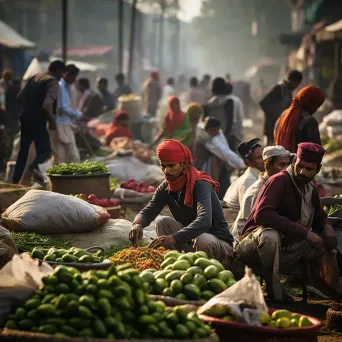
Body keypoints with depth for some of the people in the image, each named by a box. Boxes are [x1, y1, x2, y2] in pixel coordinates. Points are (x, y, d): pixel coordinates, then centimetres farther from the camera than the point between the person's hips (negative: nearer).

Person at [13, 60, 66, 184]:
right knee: (45, 150, -4)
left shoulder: (35, 78, 16)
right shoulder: (53, 82, -9)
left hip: (26, 118, 7)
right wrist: (52, 120, -12)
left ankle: (16, 180, 15)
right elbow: (47, 104, -23)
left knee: (23, 150, 14)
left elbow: (20, 97, 19)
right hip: (37, 120, -7)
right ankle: (35, 167, -35)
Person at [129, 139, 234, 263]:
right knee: (163, 223, -17)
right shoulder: (166, 188, -1)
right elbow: (147, 212, -9)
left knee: (202, 240, -38)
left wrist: (174, 238, -53)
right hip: (191, 238, 5)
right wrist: (138, 224, -36)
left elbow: (205, 220, -39)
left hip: (219, 241, -5)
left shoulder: (200, 185, -22)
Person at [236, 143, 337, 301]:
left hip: (283, 248, 7)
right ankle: (274, 291, -25)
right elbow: (262, 215, -28)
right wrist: (304, 232, -29)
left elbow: (318, 216, 26)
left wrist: (326, 226, 0)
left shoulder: (311, 190, 10)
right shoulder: (280, 180, -14)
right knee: (270, 236, -40)